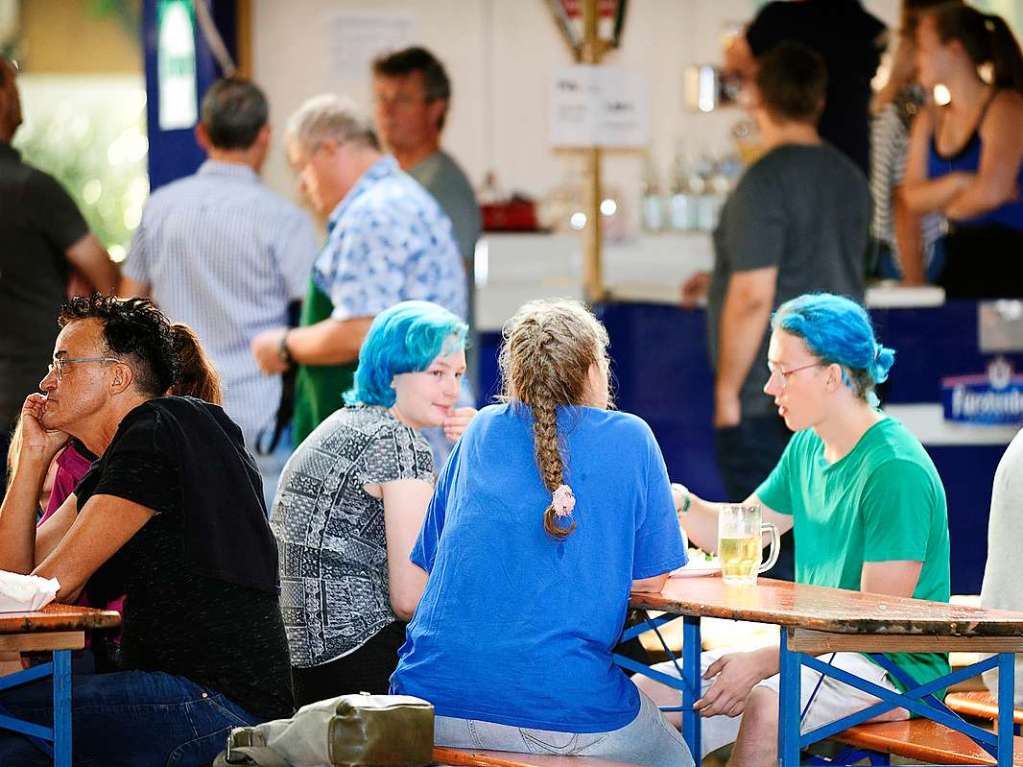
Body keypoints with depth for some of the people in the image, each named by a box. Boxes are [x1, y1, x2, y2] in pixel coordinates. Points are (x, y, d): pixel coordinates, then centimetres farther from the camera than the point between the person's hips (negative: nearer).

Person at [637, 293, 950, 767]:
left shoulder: (897, 470, -18)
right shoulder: (807, 447, 9)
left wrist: (761, 662, -25)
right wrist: (681, 505, -4)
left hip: (893, 670, -9)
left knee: (766, 709, -36)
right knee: (645, 692, -5)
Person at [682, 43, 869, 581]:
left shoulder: (764, 183, -14)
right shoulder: (850, 179, 10)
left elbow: (753, 298, -19)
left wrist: (727, 390, -12)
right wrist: (723, 282, 29)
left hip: (768, 396, -8)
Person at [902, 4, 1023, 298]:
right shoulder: (930, 120, 14)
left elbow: (993, 190, -18)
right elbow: (913, 197, 5)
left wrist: (949, 207, 2)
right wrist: (959, 183, -13)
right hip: (958, 260, 6)